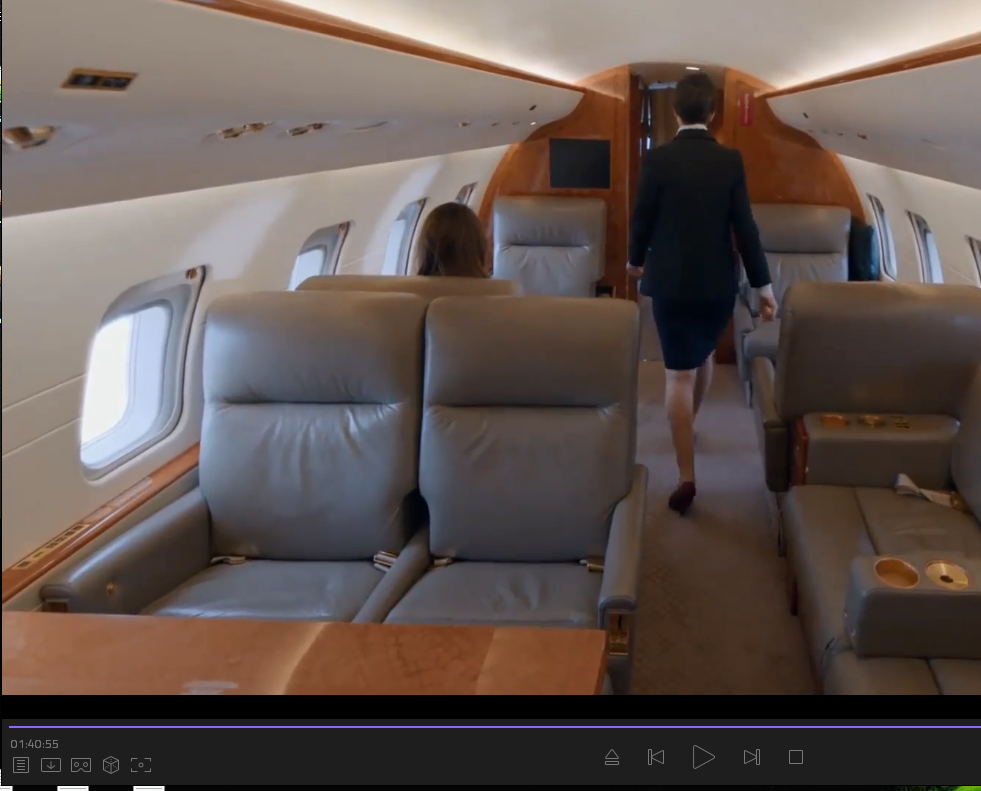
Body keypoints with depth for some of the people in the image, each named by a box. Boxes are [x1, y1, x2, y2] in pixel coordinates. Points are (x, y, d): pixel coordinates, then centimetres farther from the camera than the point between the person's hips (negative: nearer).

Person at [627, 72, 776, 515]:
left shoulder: (657, 159, -9)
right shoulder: (731, 160, -4)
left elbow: (642, 217, -2)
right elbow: (745, 226, -6)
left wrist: (636, 259, 18)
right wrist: (763, 284, 0)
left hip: (671, 281, -2)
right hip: (718, 282, 3)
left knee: (679, 373, -2)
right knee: (702, 357, 25)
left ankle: (686, 476, -8)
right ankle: (689, 425, 48)